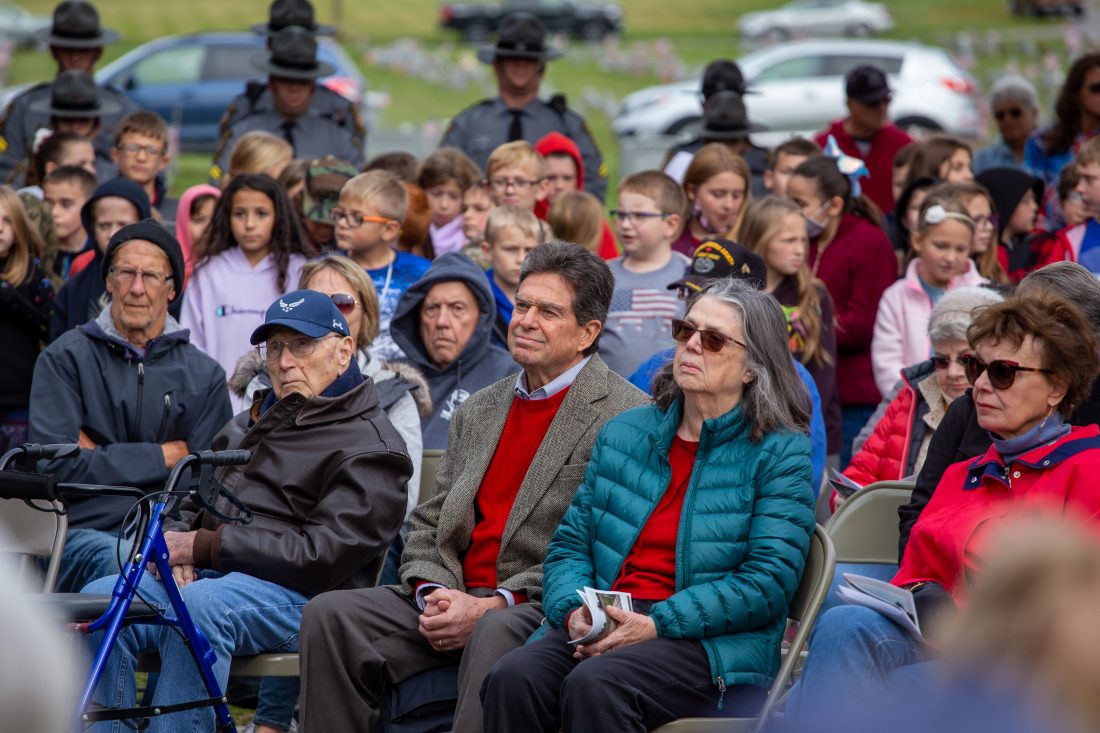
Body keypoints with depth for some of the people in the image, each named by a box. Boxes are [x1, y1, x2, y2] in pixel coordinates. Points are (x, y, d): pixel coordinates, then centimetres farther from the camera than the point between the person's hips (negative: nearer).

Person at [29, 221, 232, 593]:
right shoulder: (65, 358, 10)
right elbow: (55, 464, -3)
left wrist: (99, 456, -4)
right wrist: (164, 456, -1)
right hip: (85, 532, -2)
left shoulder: (204, 375, 16)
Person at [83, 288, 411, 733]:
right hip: (199, 577, 7)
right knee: (100, 598, -20)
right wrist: (176, 544, 0)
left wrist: (203, 546, -14)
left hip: (299, 595, -7)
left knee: (199, 603, -38)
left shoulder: (370, 449, -1)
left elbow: (321, 555, -13)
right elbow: (191, 504, 26)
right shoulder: (253, 422, 27)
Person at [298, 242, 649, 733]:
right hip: (457, 599, 7)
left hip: (547, 610, -7)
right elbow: (428, 525, 19)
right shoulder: (479, 410, 20)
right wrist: (433, 595, -5)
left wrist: (491, 606, -17)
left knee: (495, 634, -39)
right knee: (329, 614, -13)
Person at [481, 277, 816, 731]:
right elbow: (570, 544, 17)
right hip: (602, 632, 4)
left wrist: (657, 625, -16)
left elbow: (768, 581, -8)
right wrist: (575, 610, -7)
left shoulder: (781, 453, 3)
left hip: (711, 644, -4)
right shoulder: (623, 434, 20)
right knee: (513, 678, -28)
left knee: (594, 685, -35)